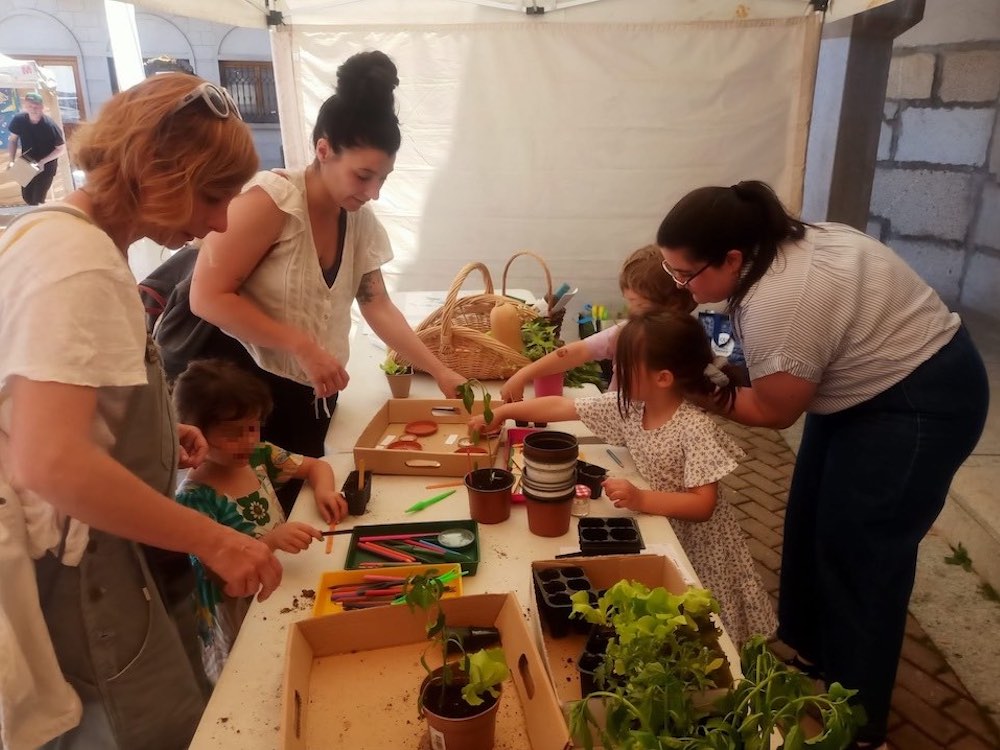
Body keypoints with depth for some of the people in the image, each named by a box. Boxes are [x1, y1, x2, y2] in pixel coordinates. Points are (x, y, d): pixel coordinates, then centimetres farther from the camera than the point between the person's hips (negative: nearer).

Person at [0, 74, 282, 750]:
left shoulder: (81, 241, 7)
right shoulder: (76, 260, -24)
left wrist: (156, 434, 5)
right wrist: (212, 539, -25)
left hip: (100, 548, 10)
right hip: (70, 568, -9)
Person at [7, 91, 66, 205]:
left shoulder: (50, 125, -24)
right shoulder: (19, 119, -14)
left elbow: (61, 149, -16)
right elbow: (13, 140, 0)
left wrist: (42, 162, -24)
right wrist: (12, 160, -12)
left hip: (47, 165, -4)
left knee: (38, 198, -3)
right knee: (27, 196, 13)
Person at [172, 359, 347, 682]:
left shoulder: (259, 456, -4)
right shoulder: (195, 496, -21)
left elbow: (316, 465, 8)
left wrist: (323, 490, -14)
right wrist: (270, 540, -42)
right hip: (239, 610, -5)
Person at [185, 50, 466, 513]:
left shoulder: (361, 221, 3)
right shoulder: (271, 200, -19)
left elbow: (378, 307, 6)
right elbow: (207, 297, -20)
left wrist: (440, 372, -1)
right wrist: (304, 347, -25)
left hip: (311, 398, 7)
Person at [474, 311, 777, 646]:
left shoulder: (695, 429, -27)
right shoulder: (628, 406, -9)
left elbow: (703, 505, -27)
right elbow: (561, 407, -5)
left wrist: (640, 499, -37)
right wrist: (502, 411, -5)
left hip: (696, 543, -5)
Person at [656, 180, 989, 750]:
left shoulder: (779, 301, -33)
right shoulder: (779, 248, -4)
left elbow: (775, 410, -19)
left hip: (920, 404, -10)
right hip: (869, 386, 10)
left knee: (858, 556, -1)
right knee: (813, 530, 16)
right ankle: (818, 663, 36)